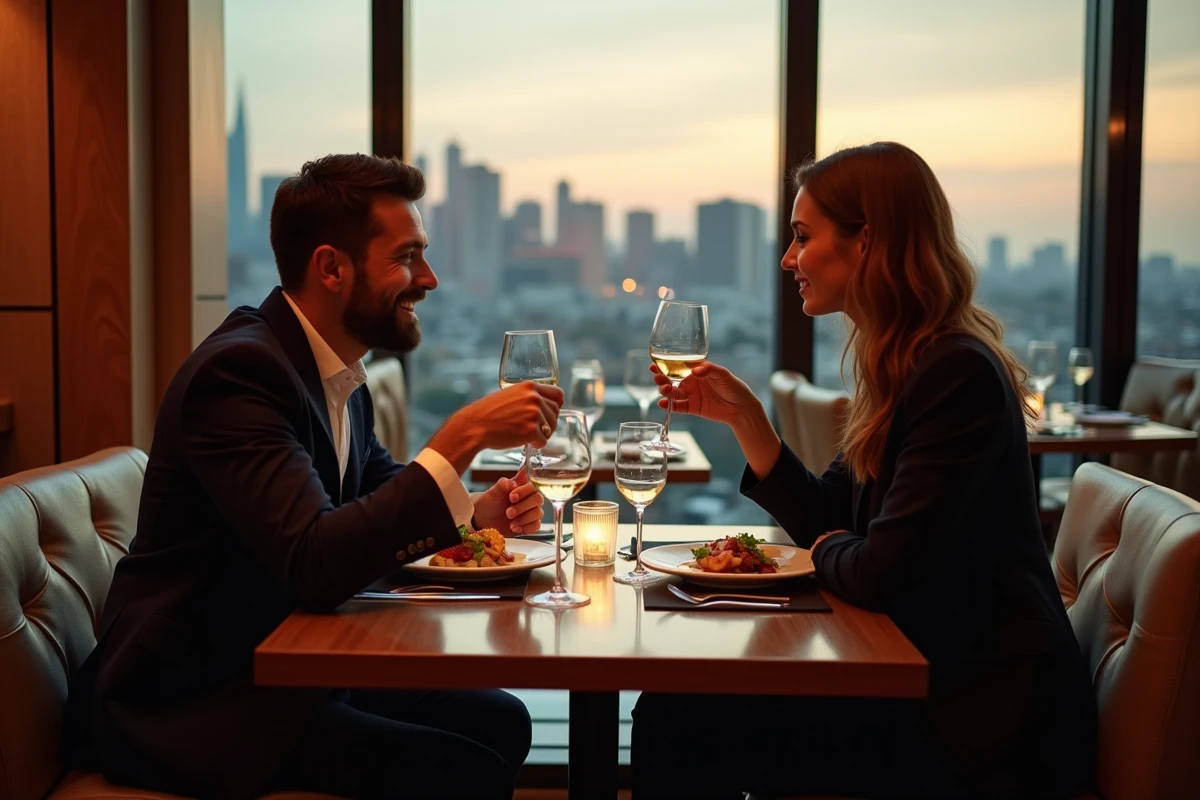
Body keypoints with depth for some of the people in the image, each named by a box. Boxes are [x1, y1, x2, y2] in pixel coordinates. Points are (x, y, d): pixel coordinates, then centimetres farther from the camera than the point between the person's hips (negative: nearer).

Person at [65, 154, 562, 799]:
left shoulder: (340, 372, 6)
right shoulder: (238, 370, -22)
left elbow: (379, 495, 19)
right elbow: (317, 565, -31)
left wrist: (476, 511, -2)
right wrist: (465, 434, -28)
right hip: (190, 703, -9)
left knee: (501, 722, 5)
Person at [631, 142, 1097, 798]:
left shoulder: (958, 374, -20)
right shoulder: (901, 367, 10)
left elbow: (880, 574, -24)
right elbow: (824, 523, 13)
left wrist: (827, 550, -1)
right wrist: (743, 416, 4)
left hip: (988, 719, -9)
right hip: (929, 678, 9)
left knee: (681, 732, -15)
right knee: (671, 712, 0)